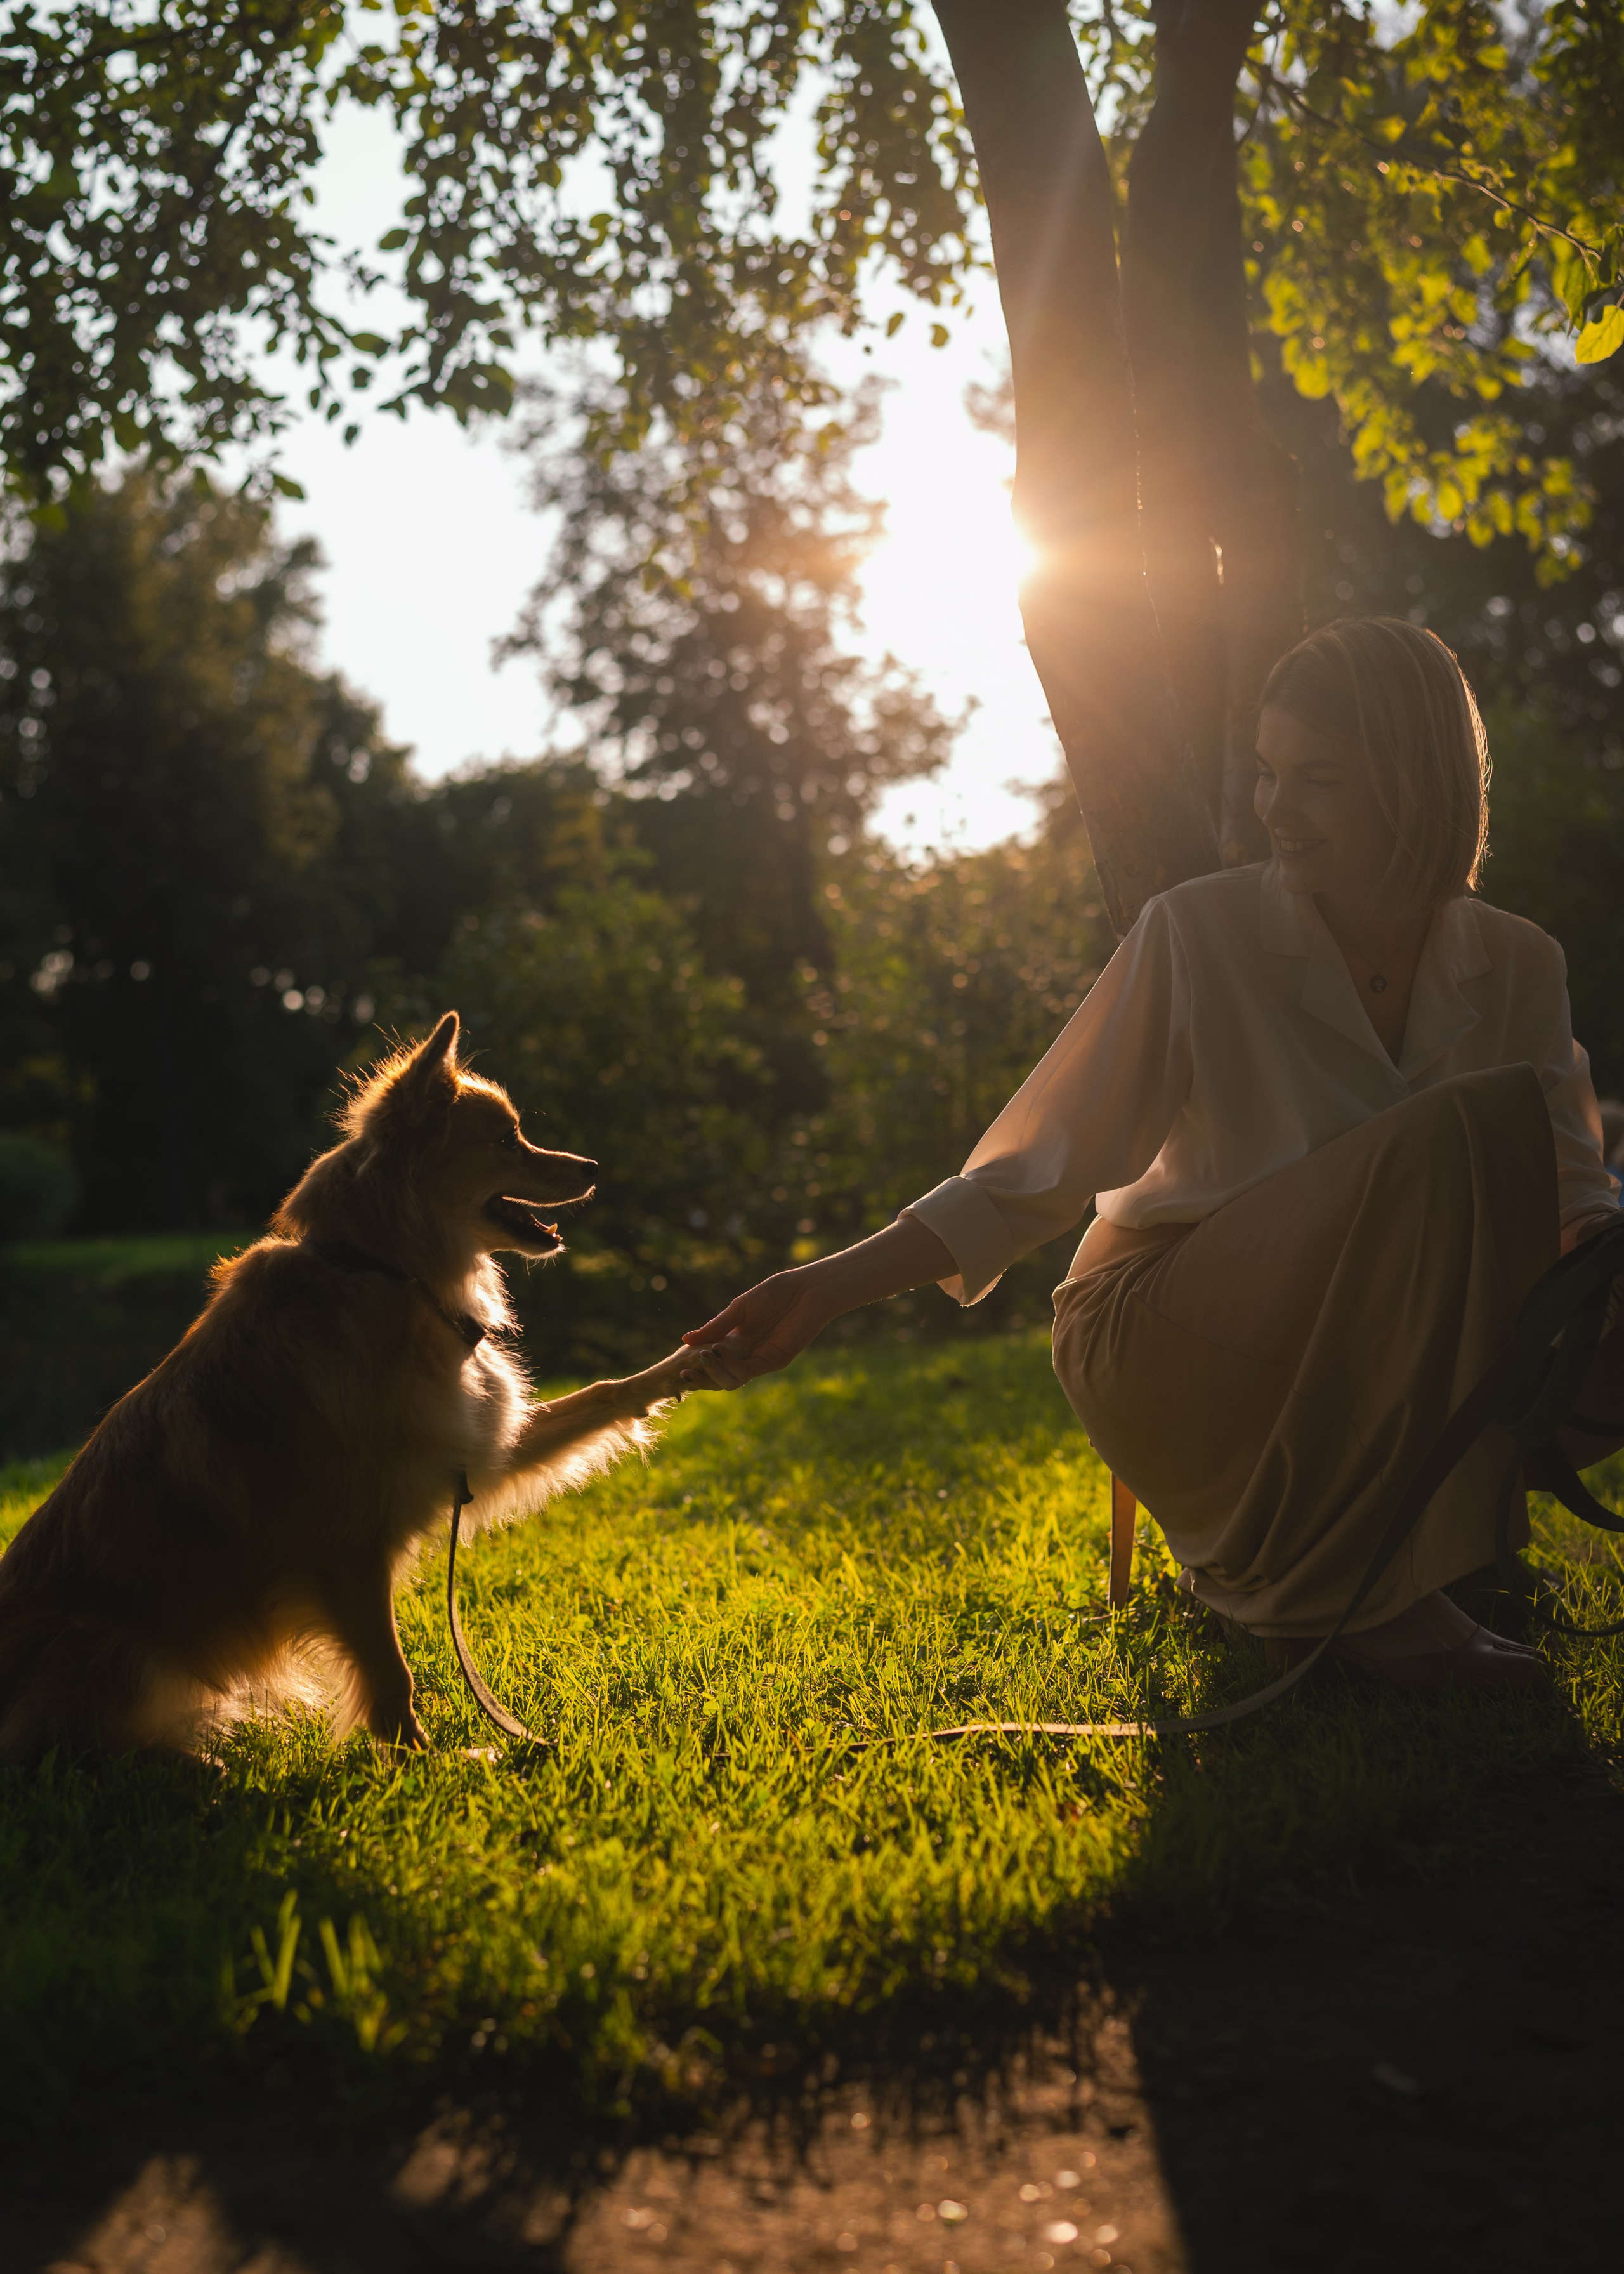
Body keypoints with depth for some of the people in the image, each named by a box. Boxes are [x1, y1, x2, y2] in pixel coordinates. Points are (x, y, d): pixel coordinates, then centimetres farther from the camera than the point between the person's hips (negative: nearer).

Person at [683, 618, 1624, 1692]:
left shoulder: (1514, 965, 3)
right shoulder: (1200, 934, -10)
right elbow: (1043, 1167, -9)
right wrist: (830, 1288, -18)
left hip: (1359, 1362, 5)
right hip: (1160, 1339, -5)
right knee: (1472, 1131, -27)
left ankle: (1269, 1555, -2)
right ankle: (1354, 1591, -18)